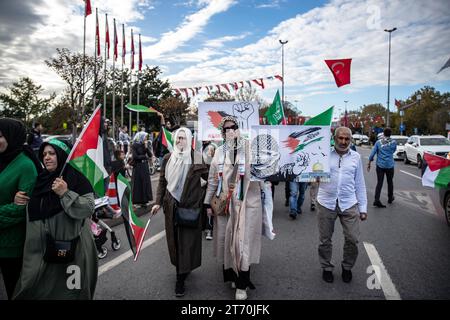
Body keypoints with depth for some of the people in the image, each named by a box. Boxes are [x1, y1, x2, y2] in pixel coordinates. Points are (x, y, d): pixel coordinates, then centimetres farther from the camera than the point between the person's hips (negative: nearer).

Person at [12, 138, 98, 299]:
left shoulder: (76, 177, -10)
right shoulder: (41, 179, 9)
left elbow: (88, 209, -19)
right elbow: (32, 211, 24)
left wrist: (65, 193, -27)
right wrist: (18, 200, 5)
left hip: (70, 249, -6)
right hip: (40, 249, 6)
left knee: (66, 291, 2)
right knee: (37, 289, 15)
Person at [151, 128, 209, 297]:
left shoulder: (197, 158, -5)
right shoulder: (168, 158, 5)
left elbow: (210, 178, -2)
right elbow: (162, 181, 8)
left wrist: (202, 197, -9)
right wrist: (158, 202, 2)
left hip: (190, 206, -3)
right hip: (172, 206, 3)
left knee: (187, 242, 0)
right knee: (174, 239, 10)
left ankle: (180, 280, 10)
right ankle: (181, 269, 31)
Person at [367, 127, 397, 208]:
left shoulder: (378, 142, -3)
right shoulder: (393, 142, -3)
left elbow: (372, 153, -5)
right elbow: (394, 151, 15)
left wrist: (369, 163, 2)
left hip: (380, 165, 0)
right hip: (389, 165, 0)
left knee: (379, 183, 0)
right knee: (390, 182, 16)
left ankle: (376, 200, -10)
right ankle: (390, 198, 31)